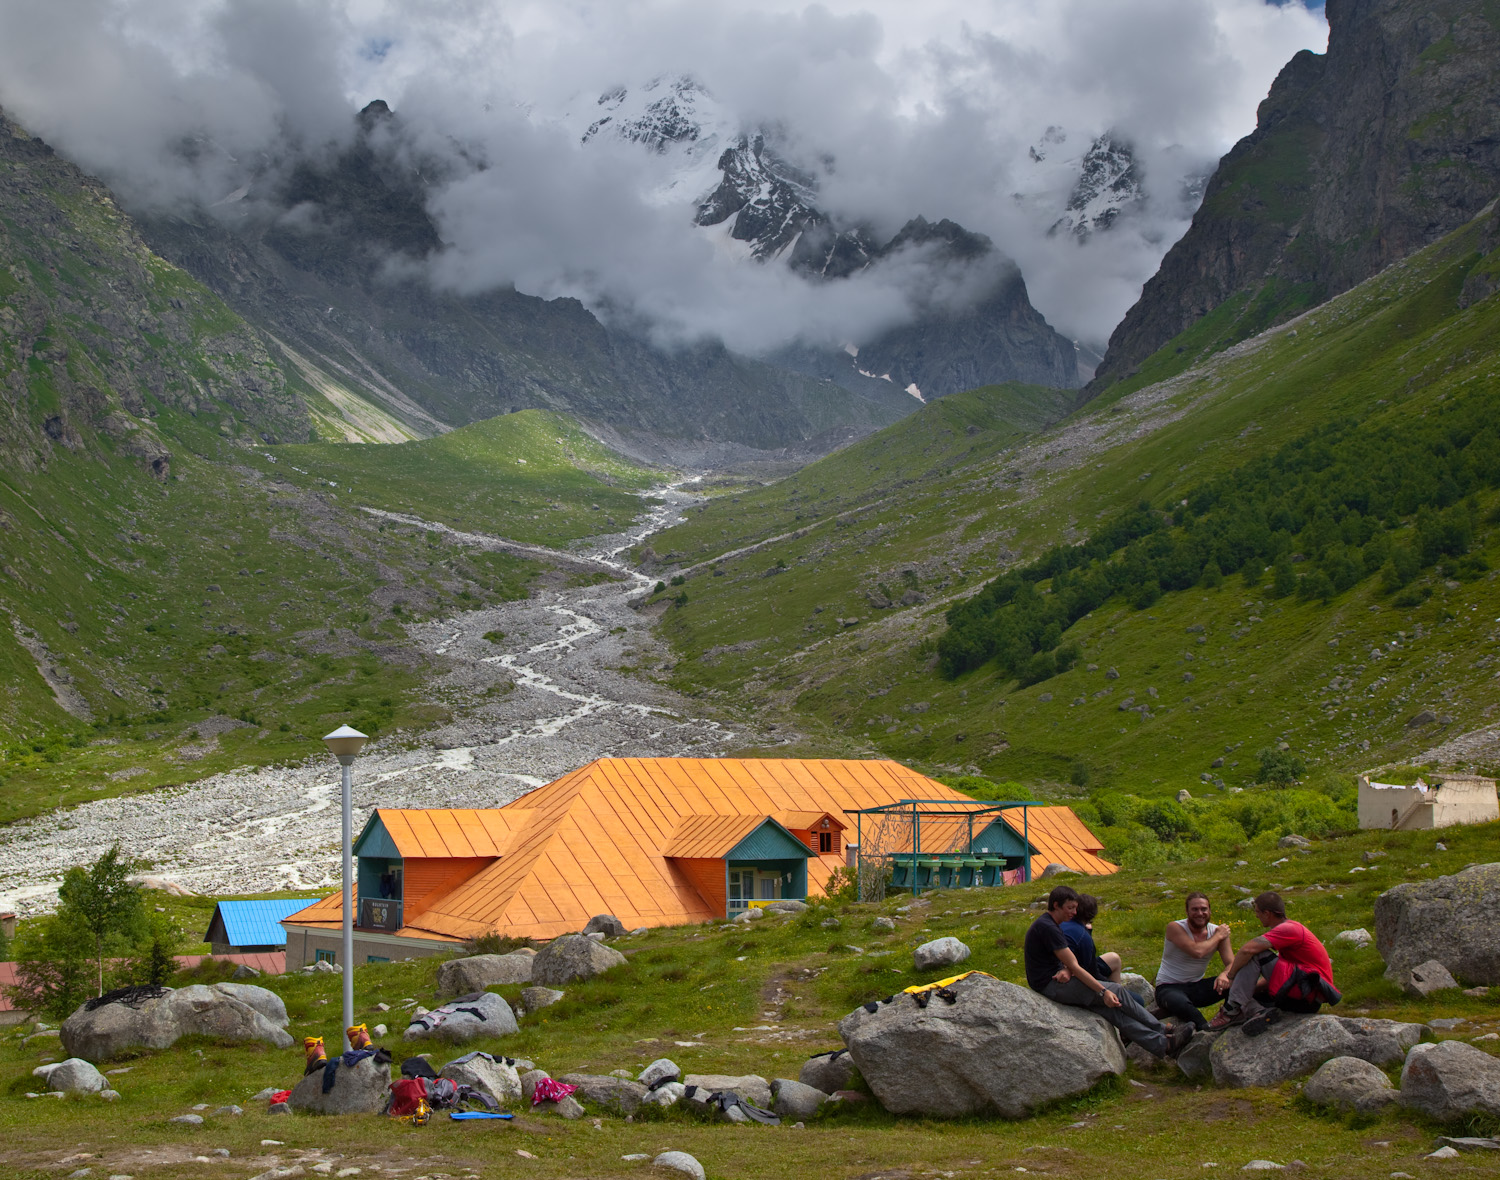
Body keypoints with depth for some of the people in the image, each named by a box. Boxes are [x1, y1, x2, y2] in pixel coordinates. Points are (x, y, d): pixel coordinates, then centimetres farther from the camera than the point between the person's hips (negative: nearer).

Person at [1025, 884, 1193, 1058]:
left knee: (1111, 1008, -4)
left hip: (1056, 981, 10)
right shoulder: (1048, 928, -19)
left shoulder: (1049, 925, 15)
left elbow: (1069, 962, 14)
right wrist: (1103, 991, -21)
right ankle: (1162, 1031, 1)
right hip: (1050, 986, -10)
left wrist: (1066, 970, -12)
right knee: (1117, 991, -11)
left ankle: (1162, 1045, -9)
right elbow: (1074, 966, -21)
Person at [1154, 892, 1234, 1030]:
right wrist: (1217, 937, -12)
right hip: (1169, 988, -5)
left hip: (1197, 987, 5)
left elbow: (1231, 963, -10)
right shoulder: (1175, 927, -15)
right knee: (1180, 1003, -42)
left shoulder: (1218, 931, 0)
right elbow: (1197, 951, -30)